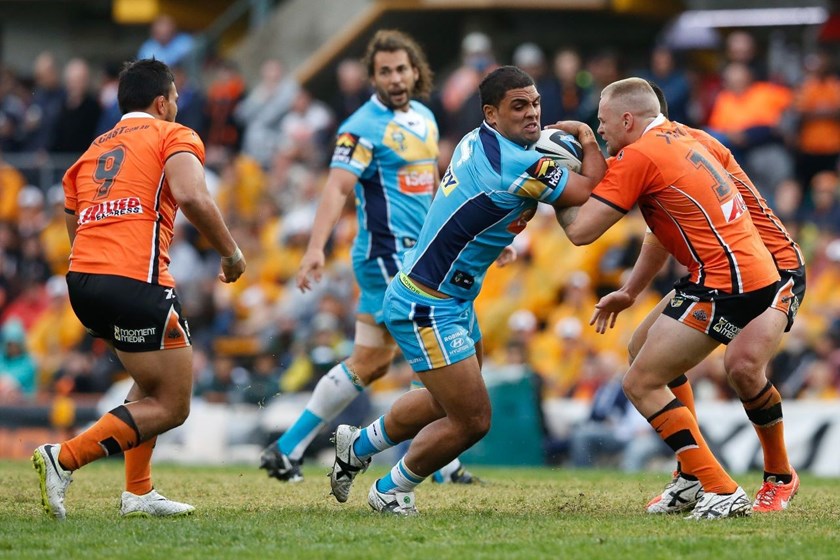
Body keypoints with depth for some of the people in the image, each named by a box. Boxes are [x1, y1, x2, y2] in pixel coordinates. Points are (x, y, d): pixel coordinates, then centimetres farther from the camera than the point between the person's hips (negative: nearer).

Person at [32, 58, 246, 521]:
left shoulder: (91, 152, 25)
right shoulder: (174, 137, 6)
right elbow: (192, 197, -14)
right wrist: (230, 253, -3)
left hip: (81, 279, 8)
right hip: (136, 280, -8)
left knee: (152, 383, 27)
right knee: (171, 407, 0)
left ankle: (138, 492, 19)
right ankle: (64, 458, -13)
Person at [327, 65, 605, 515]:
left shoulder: (477, 142, 3)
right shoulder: (515, 163, -26)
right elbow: (588, 190, -17)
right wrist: (589, 140, 0)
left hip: (451, 300, 11)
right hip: (427, 306, -11)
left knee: (449, 400, 29)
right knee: (472, 419, -4)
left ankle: (360, 445, 46)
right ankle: (390, 491, 17)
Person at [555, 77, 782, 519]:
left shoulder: (638, 156, -10)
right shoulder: (677, 137, 17)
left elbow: (580, 231, -11)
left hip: (725, 280, -10)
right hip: (758, 271, 10)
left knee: (641, 384, -4)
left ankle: (722, 491, -9)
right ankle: (691, 480, 18)